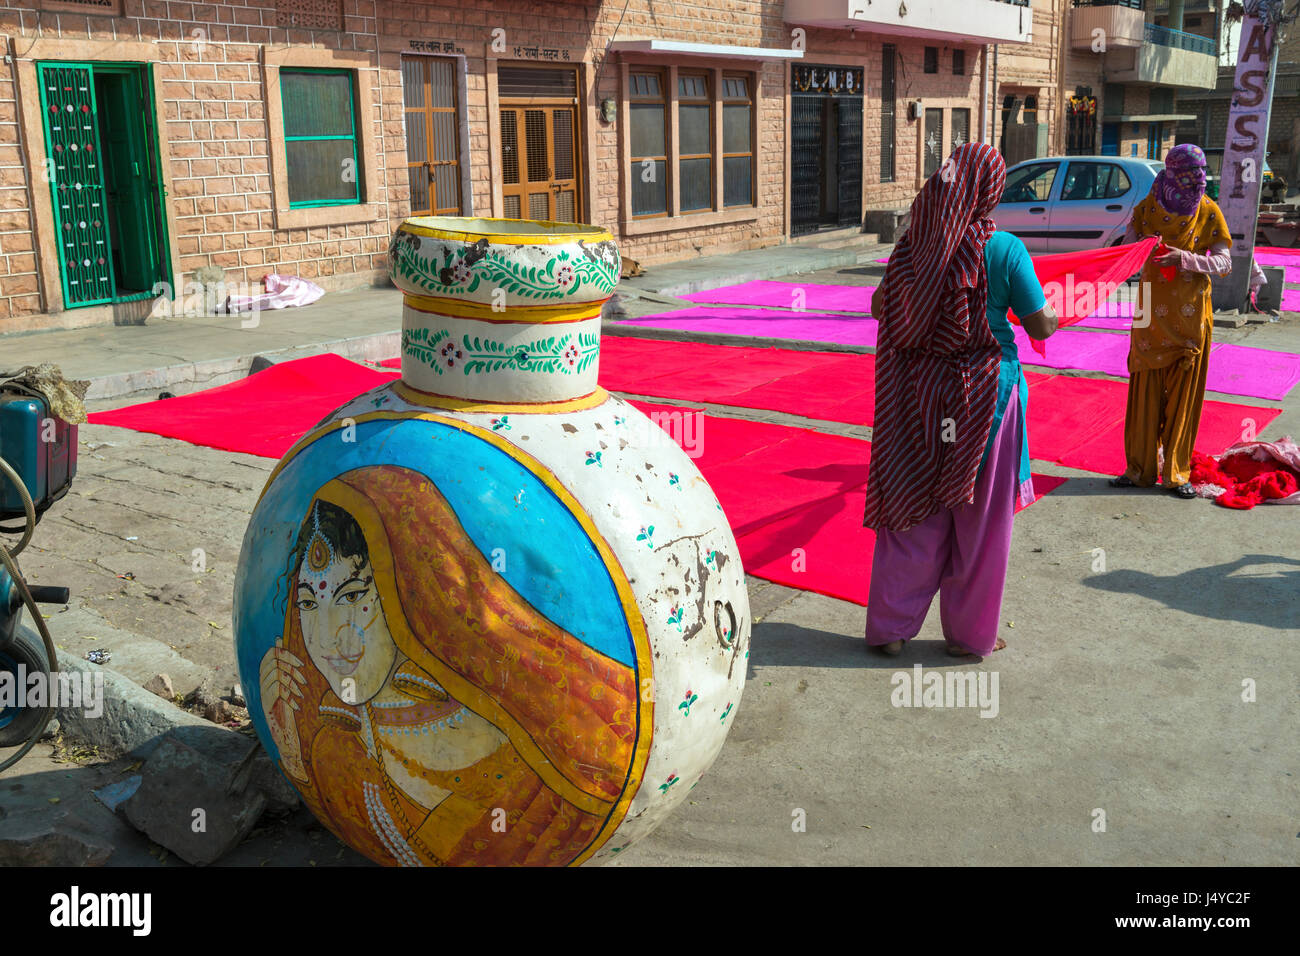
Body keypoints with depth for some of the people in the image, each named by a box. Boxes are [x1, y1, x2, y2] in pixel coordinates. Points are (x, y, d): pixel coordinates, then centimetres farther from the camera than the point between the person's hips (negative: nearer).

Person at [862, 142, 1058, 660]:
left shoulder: (916, 244, -4)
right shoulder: (1004, 249, -12)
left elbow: (881, 308, 6)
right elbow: (1040, 326, -10)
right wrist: (1055, 307, 13)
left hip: (920, 391, 3)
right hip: (984, 391, -3)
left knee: (913, 507, 13)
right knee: (978, 518, 10)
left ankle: (890, 626, 20)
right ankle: (970, 634, 22)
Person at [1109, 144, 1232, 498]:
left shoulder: (1208, 212, -2)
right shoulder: (1147, 208, 1)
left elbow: (1224, 263, -7)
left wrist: (1185, 258, -24)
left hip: (1190, 316, -1)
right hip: (1151, 312, 1)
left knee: (1183, 393, 3)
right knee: (1145, 390, 3)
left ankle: (1176, 472, 12)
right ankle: (1141, 469, 12)